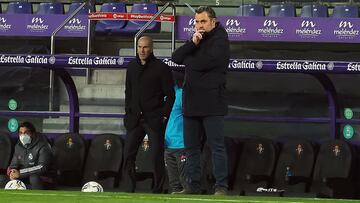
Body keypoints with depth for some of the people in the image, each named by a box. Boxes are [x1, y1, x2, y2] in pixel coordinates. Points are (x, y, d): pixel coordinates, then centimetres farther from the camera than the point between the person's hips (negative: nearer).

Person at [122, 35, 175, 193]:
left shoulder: (161, 68, -2)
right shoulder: (132, 66, 13)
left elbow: (170, 96, -2)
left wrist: (164, 116, -8)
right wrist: (128, 112, 10)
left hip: (155, 119, -4)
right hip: (135, 119, 4)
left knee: (157, 156, -3)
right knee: (128, 154, -4)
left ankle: (158, 190, 6)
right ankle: (129, 190, -1)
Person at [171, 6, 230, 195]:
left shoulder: (220, 40, -5)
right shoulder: (195, 40, 18)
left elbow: (206, 62, -18)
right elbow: (176, 57, 5)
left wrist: (187, 60, 1)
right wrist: (192, 43, -10)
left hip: (211, 103, -7)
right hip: (191, 103, 7)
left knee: (217, 146, -8)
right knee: (191, 147, 9)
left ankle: (221, 186, -9)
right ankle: (192, 185, 14)